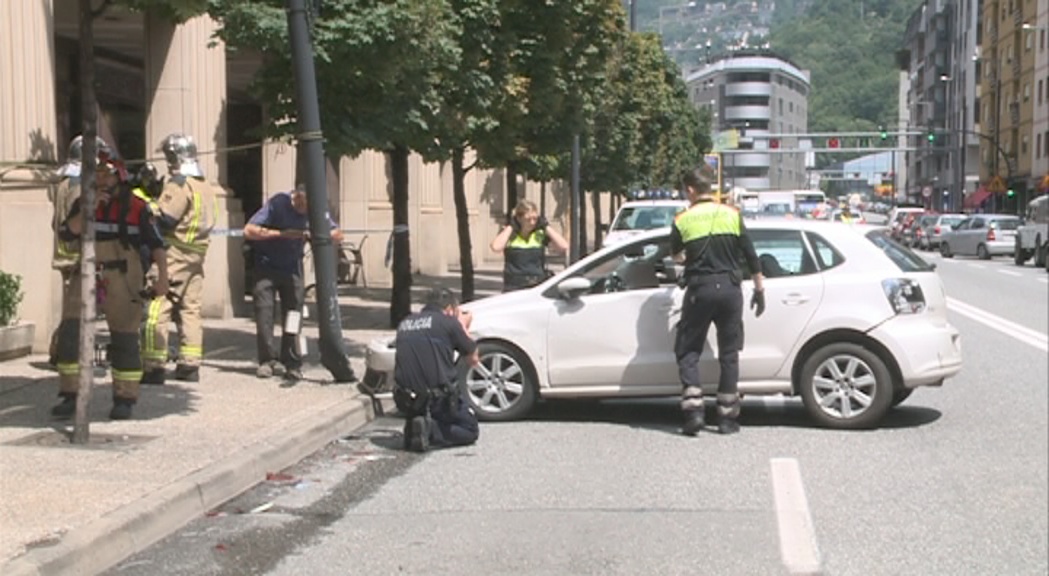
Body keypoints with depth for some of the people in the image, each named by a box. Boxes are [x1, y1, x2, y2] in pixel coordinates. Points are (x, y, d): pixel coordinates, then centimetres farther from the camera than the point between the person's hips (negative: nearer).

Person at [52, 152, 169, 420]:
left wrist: (162, 277, -11)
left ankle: (124, 400, 11)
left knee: (125, 341, 2)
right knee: (70, 336, -1)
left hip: (123, 281, -3)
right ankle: (70, 396, 9)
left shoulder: (137, 208, -1)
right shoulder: (82, 204, 8)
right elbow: (67, 233, -6)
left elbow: (157, 244, -1)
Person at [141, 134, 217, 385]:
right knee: (190, 309, 12)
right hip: (197, 253, 9)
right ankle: (190, 365, 16)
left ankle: (154, 366, -12)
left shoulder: (179, 184, -12)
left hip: (174, 253, -9)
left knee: (157, 309, -8)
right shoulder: (205, 185, 16)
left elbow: (164, 219, -19)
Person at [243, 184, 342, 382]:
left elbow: (337, 235, -5)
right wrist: (282, 234, -30)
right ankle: (267, 361, 3)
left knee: (293, 310, -5)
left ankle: (291, 363, 0)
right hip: (267, 267, -3)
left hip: (292, 267, 3)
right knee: (264, 310, -8)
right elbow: (249, 230, -24)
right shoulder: (277, 204, -21)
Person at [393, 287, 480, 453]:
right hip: (438, 399, -5)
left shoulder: (404, 324, 12)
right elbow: (473, 359, 5)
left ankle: (413, 427, 3)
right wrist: (463, 327, 20)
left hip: (405, 401, 5)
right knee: (470, 430, 14)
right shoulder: (448, 322, -4)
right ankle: (430, 430, -11)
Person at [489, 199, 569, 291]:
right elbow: (496, 247, -20)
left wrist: (546, 227, -5)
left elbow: (564, 246, -8)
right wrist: (510, 227, -10)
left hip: (539, 288, 2)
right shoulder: (508, 233, 1)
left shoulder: (541, 234, 4)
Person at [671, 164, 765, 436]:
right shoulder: (732, 215, 4)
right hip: (730, 289, 2)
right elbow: (751, 255, 4)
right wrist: (759, 289, 12)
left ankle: (693, 410, -8)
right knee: (729, 354, 9)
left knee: (688, 351, 7)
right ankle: (727, 417, 10)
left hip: (699, 290, -2)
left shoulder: (683, 221, -1)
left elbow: (673, 252, 12)